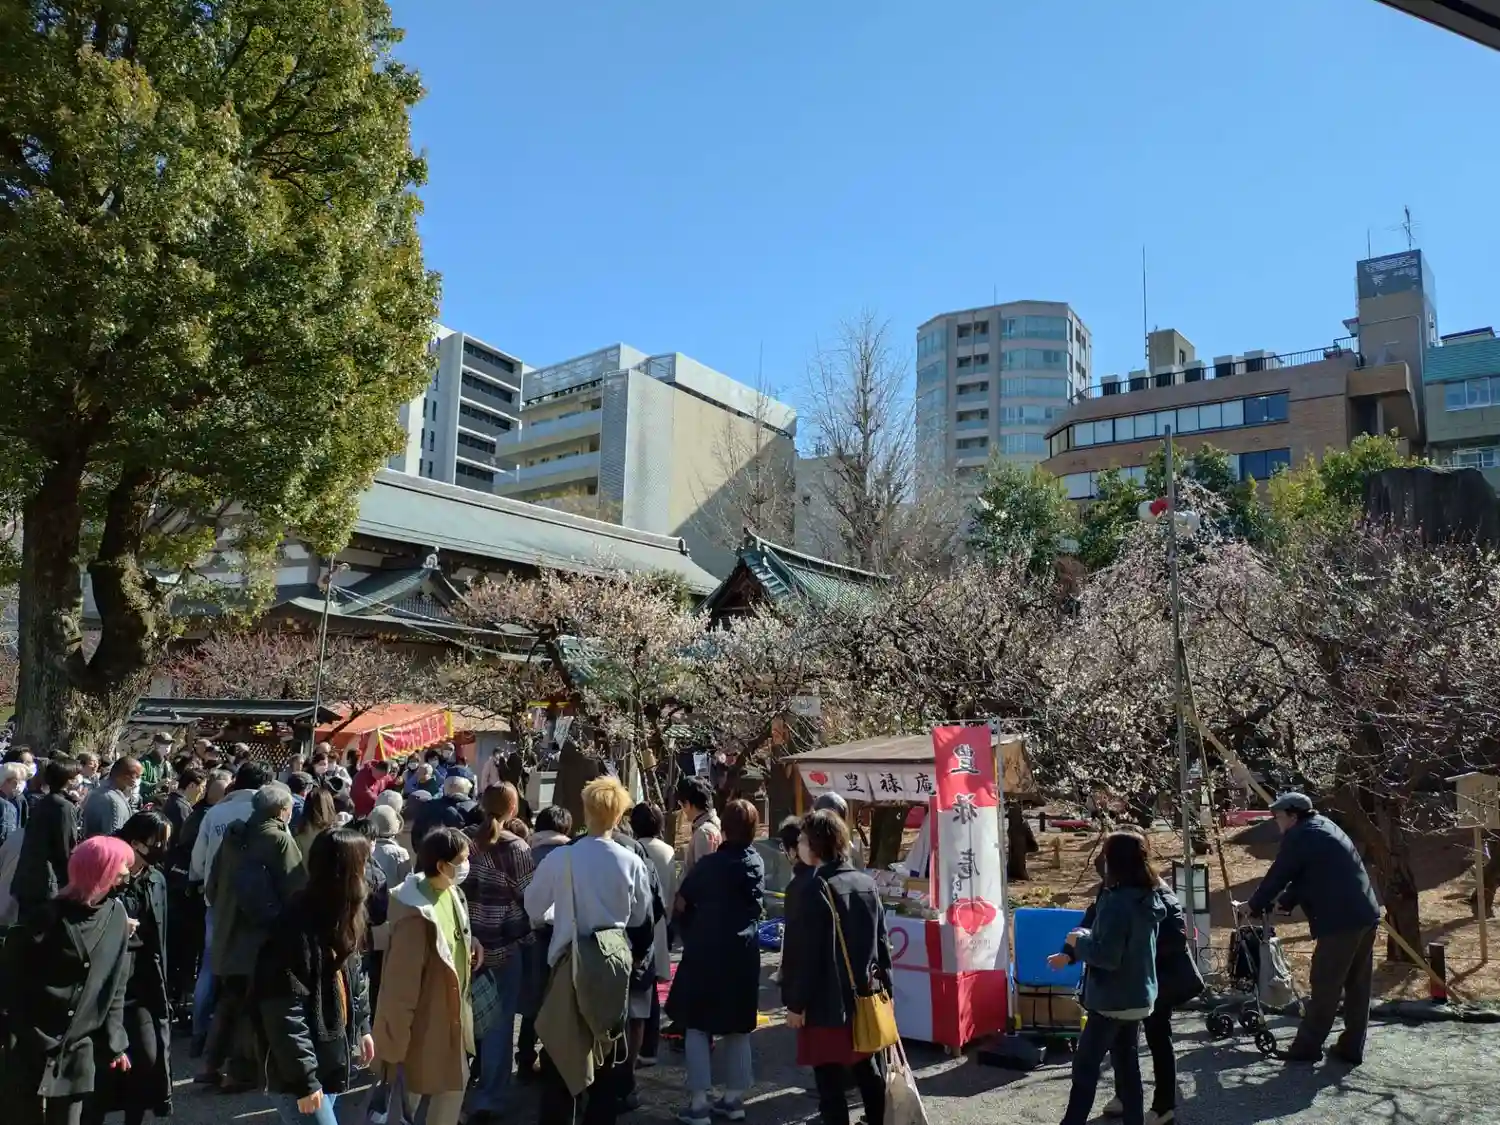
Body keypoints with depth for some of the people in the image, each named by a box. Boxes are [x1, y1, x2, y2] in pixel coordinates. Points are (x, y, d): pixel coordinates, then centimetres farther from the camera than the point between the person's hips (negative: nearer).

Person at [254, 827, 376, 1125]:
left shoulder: (339, 917, 6)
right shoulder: (299, 925, -22)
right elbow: (284, 1012, -24)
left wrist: (362, 1027, 21)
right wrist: (304, 1078, -22)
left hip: (330, 1062, 9)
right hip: (300, 1073, -8)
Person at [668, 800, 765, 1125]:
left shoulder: (709, 864, -14)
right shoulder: (757, 863, 3)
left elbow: (681, 904, -8)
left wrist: (690, 934, 9)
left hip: (707, 952, -5)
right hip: (744, 952, 5)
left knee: (697, 1025, 3)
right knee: (737, 1027, 15)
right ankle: (734, 1098, 21)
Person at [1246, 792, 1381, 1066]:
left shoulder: (1299, 837, -10)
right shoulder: (1323, 827, 20)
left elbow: (1278, 876, -6)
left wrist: (1255, 906, 8)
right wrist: (1284, 901, 23)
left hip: (1340, 920, -10)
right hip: (1365, 915, 10)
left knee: (1325, 987, -1)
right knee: (1357, 985, 13)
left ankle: (1306, 1048, 7)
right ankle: (1351, 1050, 19)